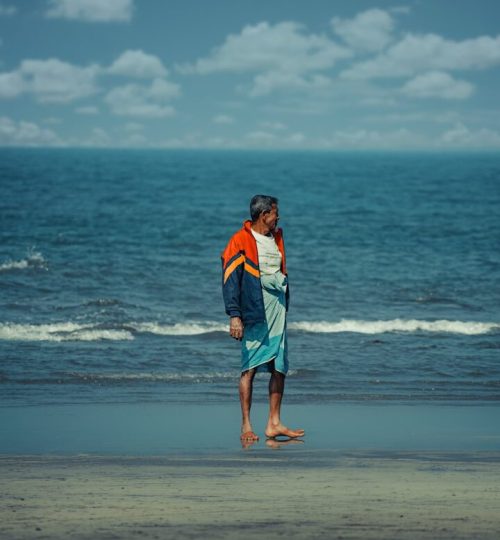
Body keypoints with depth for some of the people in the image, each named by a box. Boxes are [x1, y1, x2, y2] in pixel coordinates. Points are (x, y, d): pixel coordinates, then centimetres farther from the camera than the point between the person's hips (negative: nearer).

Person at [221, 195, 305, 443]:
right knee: (250, 368, -5)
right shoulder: (240, 241, -6)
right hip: (254, 312, -7)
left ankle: (274, 424, 9)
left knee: (280, 368, 5)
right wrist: (234, 315, -17)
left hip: (278, 310, 7)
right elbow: (230, 280, -10)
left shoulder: (276, 238, 17)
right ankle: (246, 426, -2)